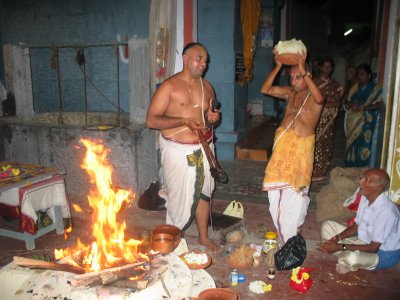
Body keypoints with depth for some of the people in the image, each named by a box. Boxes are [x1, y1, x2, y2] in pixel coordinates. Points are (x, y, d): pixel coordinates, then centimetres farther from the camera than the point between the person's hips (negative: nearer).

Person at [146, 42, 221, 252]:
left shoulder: (206, 86, 10)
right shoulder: (169, 86, -8)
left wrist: (213, 118, -1)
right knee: (180, 197, -1)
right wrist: (183, 121, -24)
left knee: (203, 192, 12)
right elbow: (151, 120, -14)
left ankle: (203, 237, 29)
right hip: (178, 150, -5)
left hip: (204, 148, 6)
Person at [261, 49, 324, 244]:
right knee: (278, 183, 11)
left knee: (296, 186, 6)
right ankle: (282, 226, 31)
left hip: (302, 144, -5)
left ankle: (290, 233, 22)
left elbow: (319, 99, -31)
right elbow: (265, 89, 2)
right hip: (282, 140, 5)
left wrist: (304, 71, -32)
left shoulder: (313, 96, -6)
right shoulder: (289, 92, 9)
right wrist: (277, 67, -7)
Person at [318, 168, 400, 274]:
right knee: (327, 225, 3)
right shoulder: (365, 198, -8)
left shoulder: (386, 211, -32)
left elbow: (373, 248, -27)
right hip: (364, 241, 8)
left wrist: (341, 247, -26)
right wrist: (336, 238, -12)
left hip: (384, 254, -7)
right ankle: (345, 259, -7)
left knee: (352, 257, -38)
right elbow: (356, 226, 5)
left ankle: (346, 261, -1)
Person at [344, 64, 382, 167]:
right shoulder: (355, 87, 14)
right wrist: (349, 104, -5)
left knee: (362, 149, -8)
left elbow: (379, 104, -14)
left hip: (365, 123, -6)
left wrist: (362, 107, -21)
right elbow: (347, 101, 18)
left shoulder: (376, 88, -4)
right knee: (351, 145, 8)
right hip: (352, 122, 6)